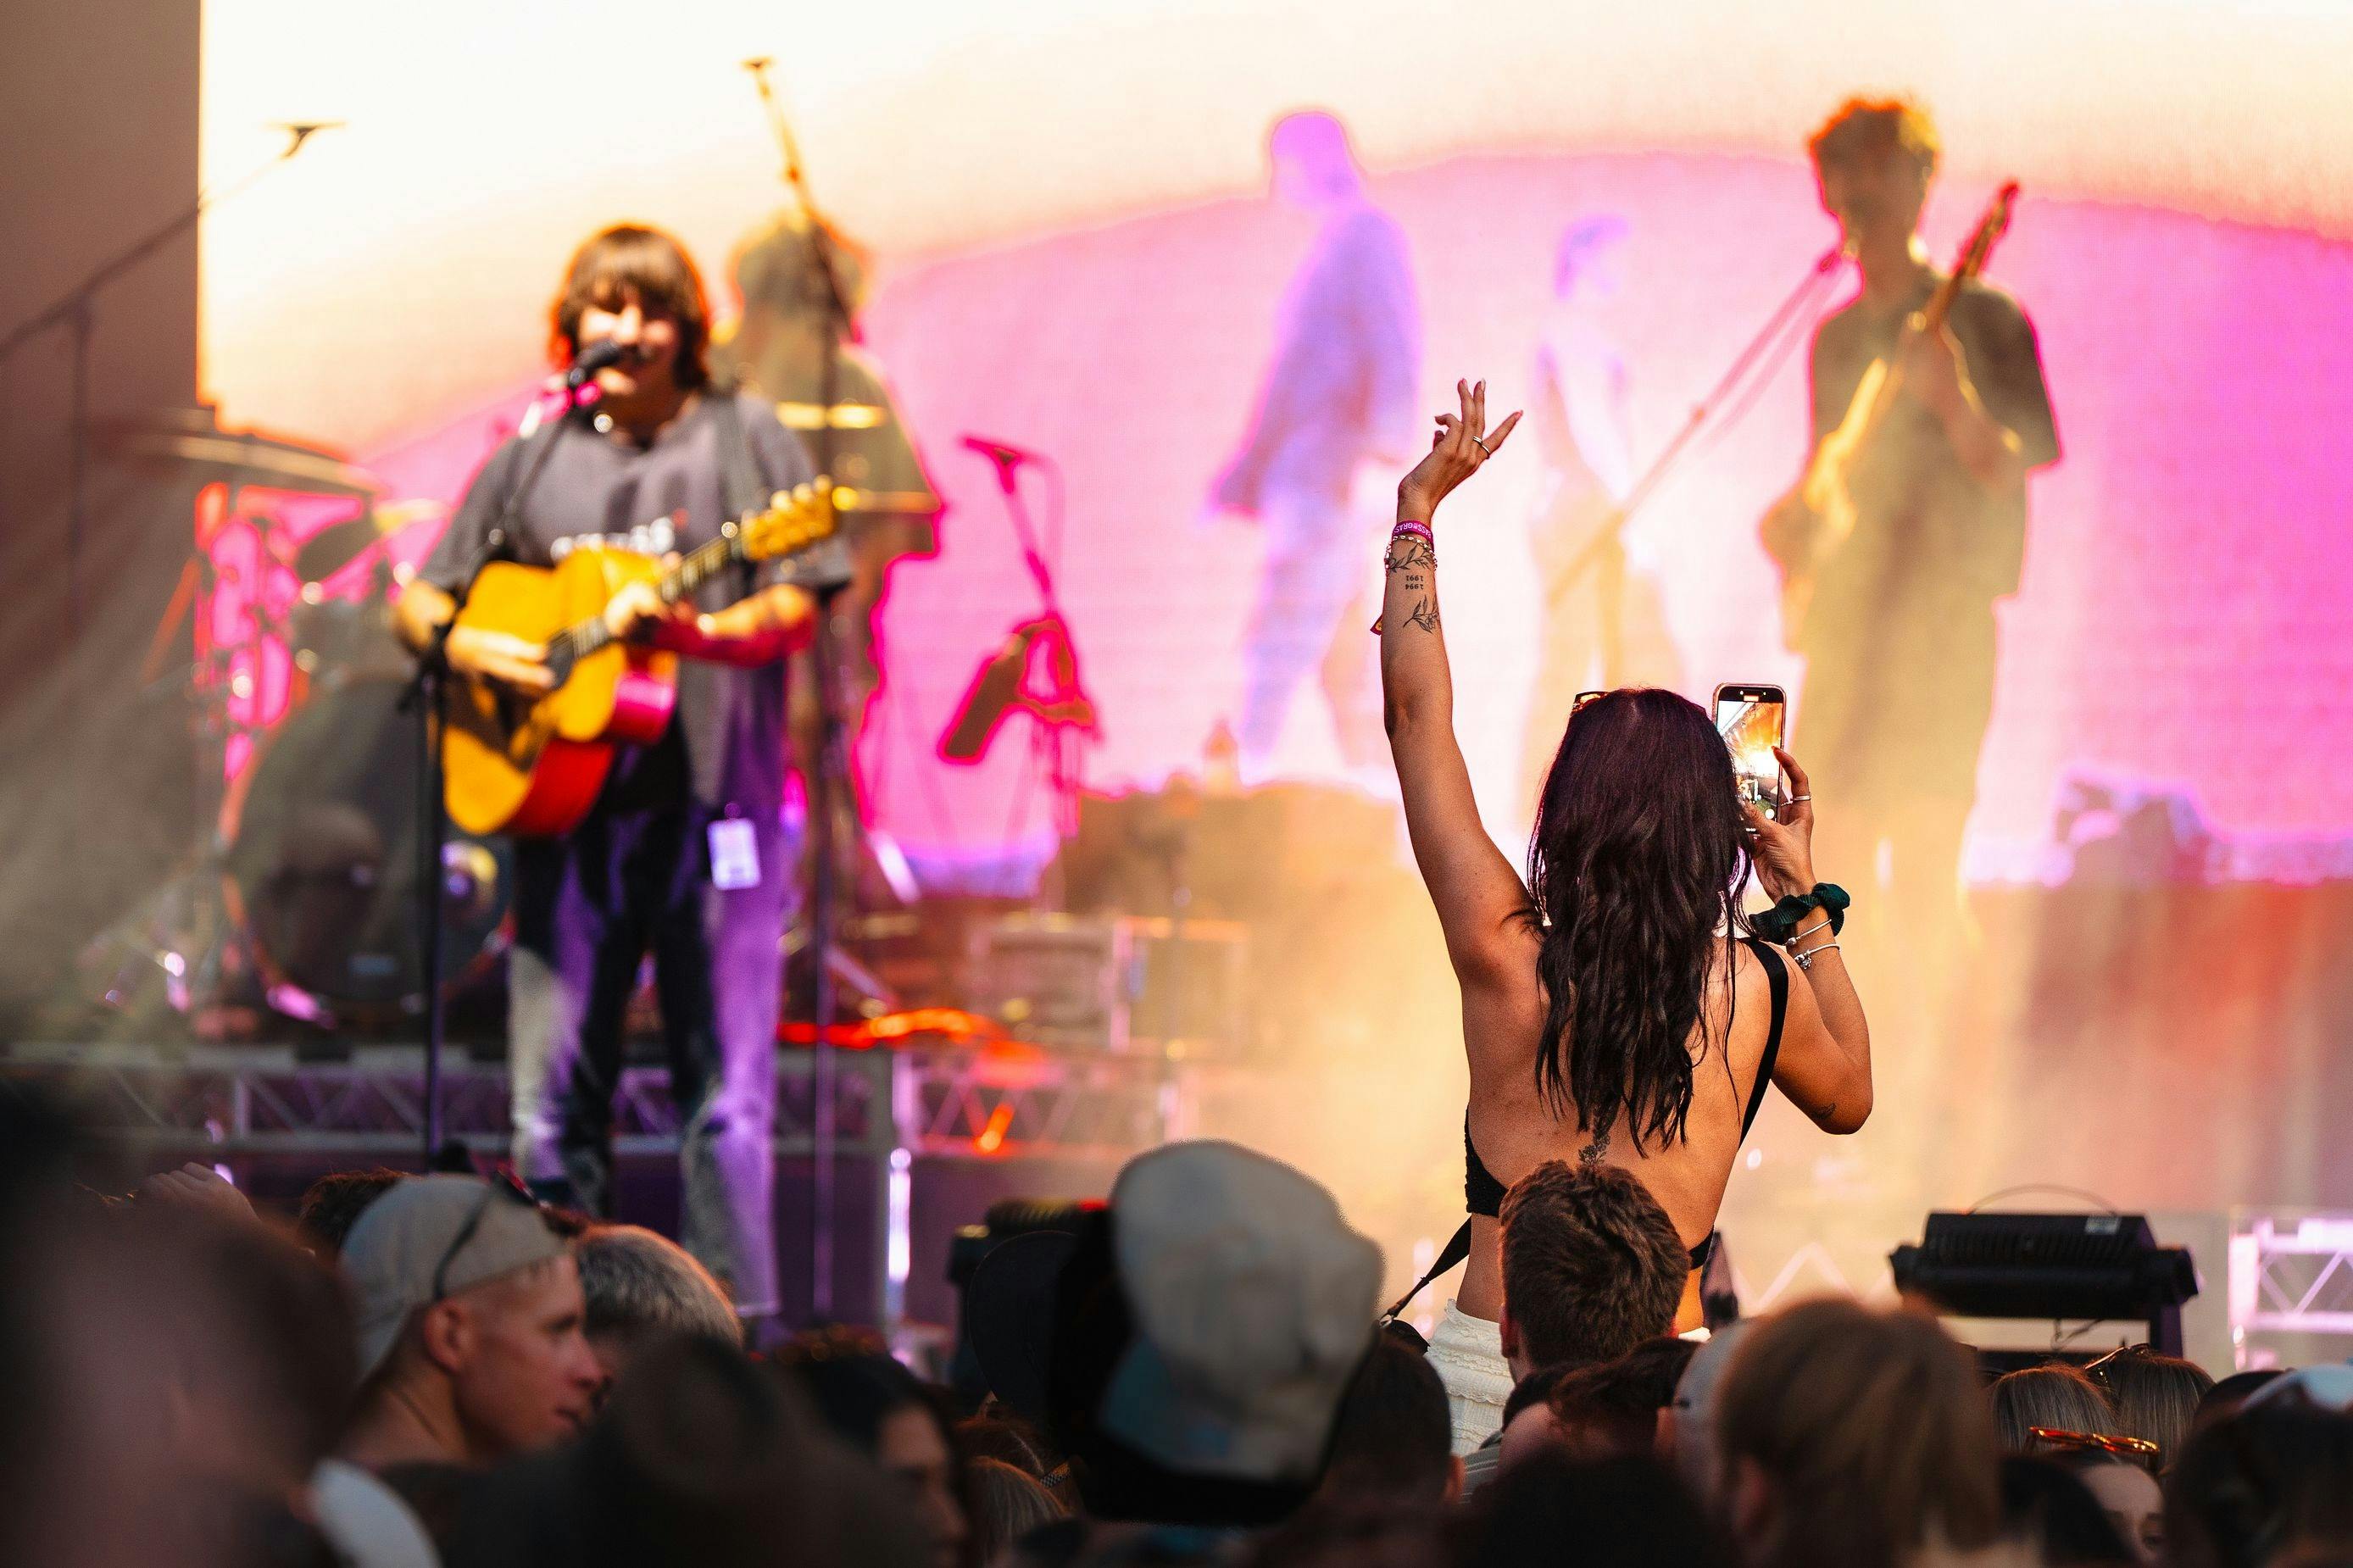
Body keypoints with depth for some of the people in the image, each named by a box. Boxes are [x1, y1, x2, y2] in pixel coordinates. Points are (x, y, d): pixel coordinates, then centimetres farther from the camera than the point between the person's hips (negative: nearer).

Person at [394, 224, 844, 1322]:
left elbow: (794, 612, -4)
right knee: (552, 1101, 2)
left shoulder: (742, 440, 5)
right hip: (562, 800, 3)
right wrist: (465, 647, -5)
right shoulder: (533, 461, 14)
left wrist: (697, 632, -23)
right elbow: (417, 602, 17)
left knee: (725, 1096, -5)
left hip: (710, 800, -3)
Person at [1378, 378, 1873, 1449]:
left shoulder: (1507, 955, -2)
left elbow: (1417, 714, 9)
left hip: (1489, 1371, -1)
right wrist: (1805, 899, 26)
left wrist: (1418, 512, 19)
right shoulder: (1761, 991, 0)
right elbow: (1850, 1098, 25)